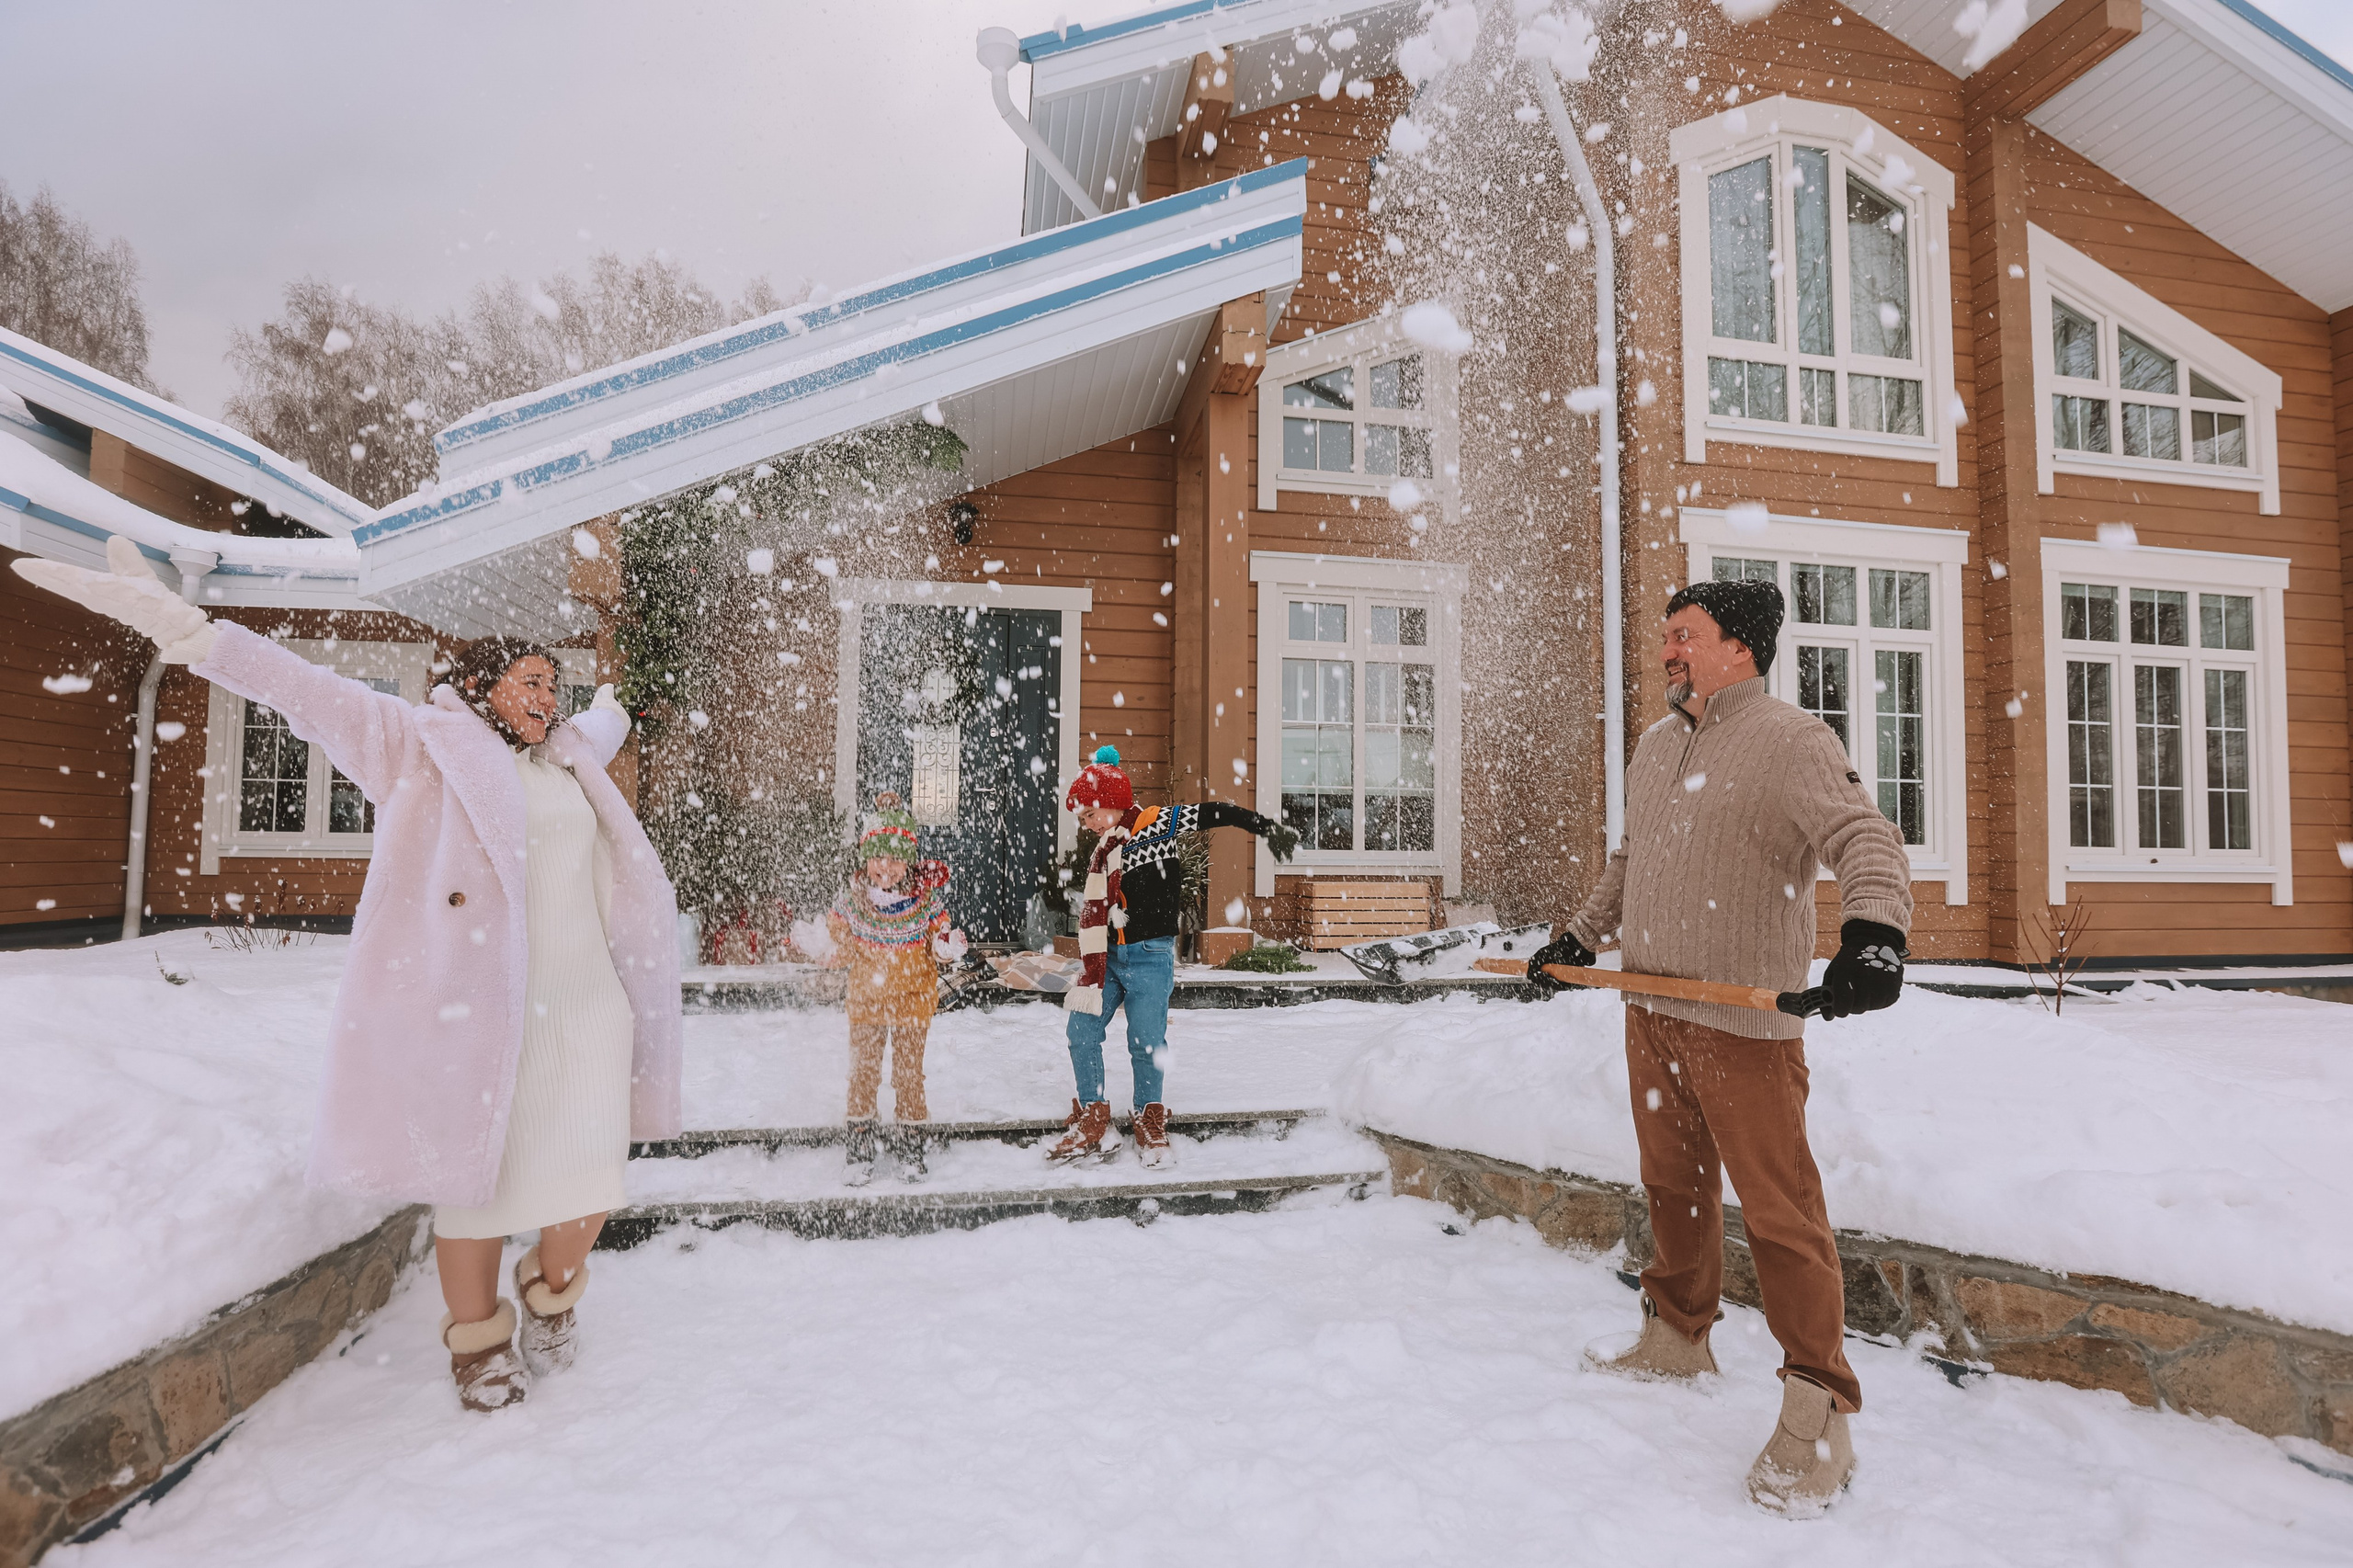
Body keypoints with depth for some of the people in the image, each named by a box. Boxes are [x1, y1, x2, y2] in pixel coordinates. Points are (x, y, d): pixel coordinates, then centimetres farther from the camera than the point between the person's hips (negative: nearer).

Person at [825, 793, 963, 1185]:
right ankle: (860, 1153, 18)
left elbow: (937, 940, 0)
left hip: (913, 996, -1)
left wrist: (948, 946, -22)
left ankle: (910, 1150, 20)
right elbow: (840, 946, 5)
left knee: (909, 1072, 5)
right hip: (866, 996, 1)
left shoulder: (926, 894, -11)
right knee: (862, 1072, 5)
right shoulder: (853, 897, -8)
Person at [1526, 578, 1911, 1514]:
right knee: (1673, 1187, 18)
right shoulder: (1654, 748, 14)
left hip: (1744, 1023, -7)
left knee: (1779, 1211, -3)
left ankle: (1819, 1415, 10)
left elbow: (1865, 840, -22)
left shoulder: (1791, 742, -9)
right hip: (1650, 1011, 7)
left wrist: (1872, 935, -39)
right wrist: (1580, 940, 24)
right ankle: (1677, 1339, 36)